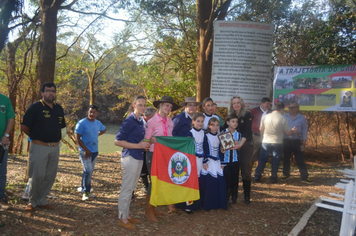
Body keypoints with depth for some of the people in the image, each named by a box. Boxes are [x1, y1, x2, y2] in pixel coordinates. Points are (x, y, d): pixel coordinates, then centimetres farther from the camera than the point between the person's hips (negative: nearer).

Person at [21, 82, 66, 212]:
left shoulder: (59, 108, 9)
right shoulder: (35, 107, -7)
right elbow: (24, 127, -6)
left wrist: (55, 137, 11)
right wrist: (36, 137, 5)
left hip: (55, 147, 5)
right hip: (39, 147, -5)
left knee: (50, 176, 10)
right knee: (37, 176, 0)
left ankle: (42, 201, 25)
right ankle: (32, 201, 19)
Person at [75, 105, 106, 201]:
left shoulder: (98, 123, 7)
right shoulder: (82, 123, -11)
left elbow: (104, 130, 30)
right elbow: (78, 138, -12)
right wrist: (86, 150, -15)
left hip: (95, 151, 6)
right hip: (85, 152, -6)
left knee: (90, 172, 12)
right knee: (88, 170, -15)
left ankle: (87, 191, 23)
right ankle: (85, 192, -2)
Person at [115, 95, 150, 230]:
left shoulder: (141, 121, 10)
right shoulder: (129, 121, -13)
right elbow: (118, 141, -16)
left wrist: (145, 144, 3)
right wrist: (138, 146, -18)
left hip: (139, 158, 8)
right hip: (130, 157, -8)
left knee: (131, 189, 17)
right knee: (126, 189, 3)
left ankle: (127, 215, 29)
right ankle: (122, 218, 17)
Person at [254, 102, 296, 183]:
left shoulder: (265, 117, -3)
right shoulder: (283, 119, -10)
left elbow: (261, 129, 5)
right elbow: (288, 132, -4)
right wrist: (293, 131, 17)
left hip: (266, 142, 2)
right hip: (277, 143, -2)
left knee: (262, 160, 10)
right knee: (275, 161, 10)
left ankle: (257, 177, 15)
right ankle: (273, 178, 16)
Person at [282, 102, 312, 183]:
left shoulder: (301, 118, 2)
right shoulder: (285, 117, 5)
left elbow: (304, 130, 2)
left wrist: (304, 142, -3)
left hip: (297, 141, -2)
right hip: (286, 140, 2)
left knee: (300, 160, -1)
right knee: (286, 159, 11)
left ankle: (305, 177, 4)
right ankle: (285, 174, 24)